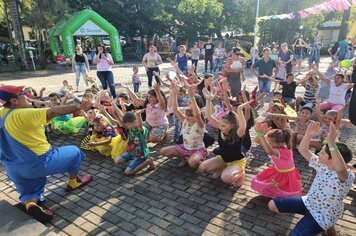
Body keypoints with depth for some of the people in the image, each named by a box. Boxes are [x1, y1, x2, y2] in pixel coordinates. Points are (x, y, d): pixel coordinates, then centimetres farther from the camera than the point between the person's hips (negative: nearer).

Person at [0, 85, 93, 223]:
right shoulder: (23, 115, -24)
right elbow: (53, 112, -31)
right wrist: (78, 107, -31)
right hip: (38, 163, -8)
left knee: (29, 192, 26)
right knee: (74, 152, 10)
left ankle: (29, 203, -9)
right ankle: (73, 182, 30)